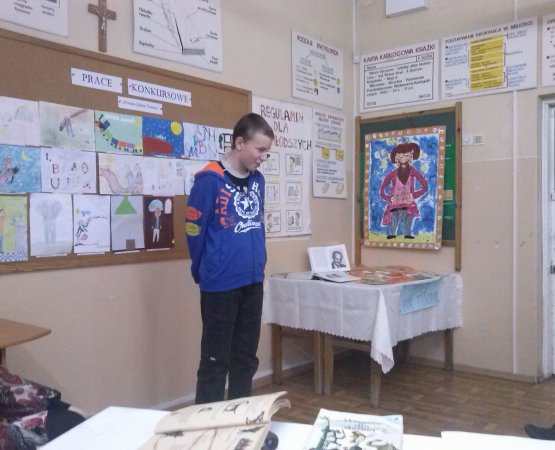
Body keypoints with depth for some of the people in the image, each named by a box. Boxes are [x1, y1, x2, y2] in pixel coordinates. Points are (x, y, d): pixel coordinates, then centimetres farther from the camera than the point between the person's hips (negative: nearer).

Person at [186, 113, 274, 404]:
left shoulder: (257, 180, 7)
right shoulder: (209, 180, -14)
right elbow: (194, 230, -8)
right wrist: (203, 273, 4)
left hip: (253, 281, 7)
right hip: (221, 285, -6)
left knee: (246, 358, 17)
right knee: (215, 361, 5)